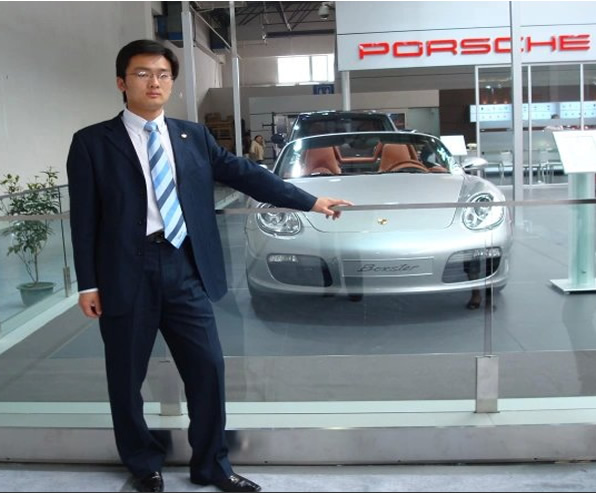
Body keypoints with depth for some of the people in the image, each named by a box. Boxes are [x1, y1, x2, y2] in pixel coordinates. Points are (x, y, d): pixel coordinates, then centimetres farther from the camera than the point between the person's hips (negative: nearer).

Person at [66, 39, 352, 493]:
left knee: (208, 369, 6)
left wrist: (310, 201, 5)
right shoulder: (93, 142, 1)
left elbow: (246, 174, 8)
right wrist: (88, 283, -5)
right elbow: (84, 217, -1)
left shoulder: (194, 136, 11)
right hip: (127, 273, -2)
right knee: (127, 379, 10)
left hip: (184, 269, 3)